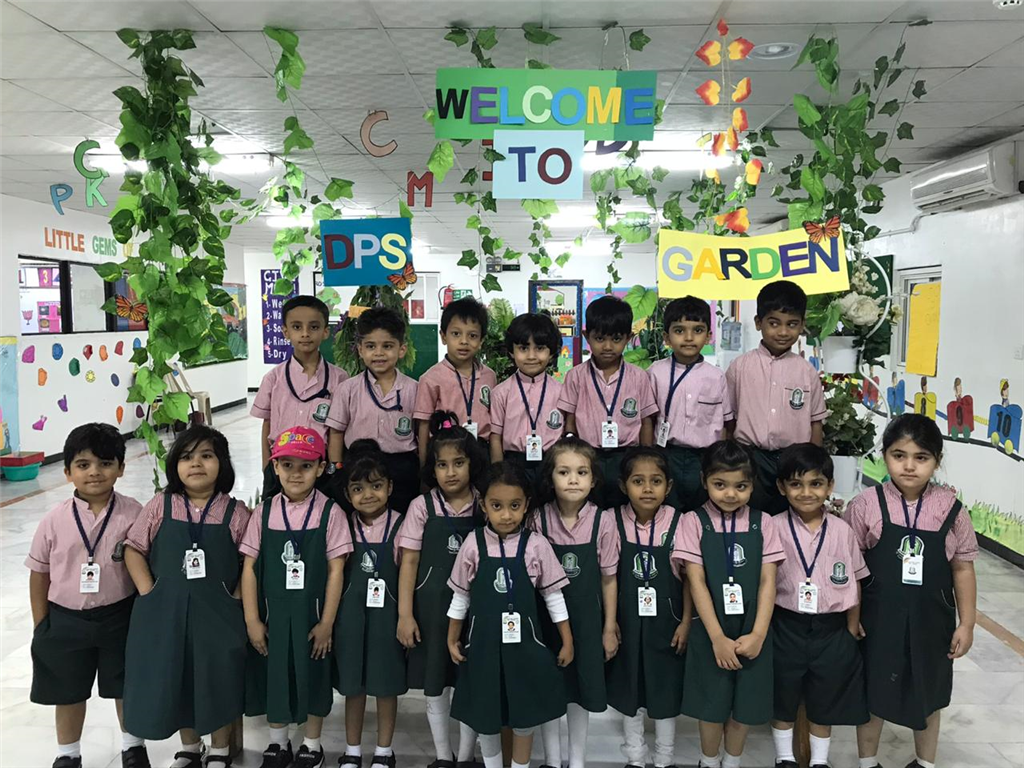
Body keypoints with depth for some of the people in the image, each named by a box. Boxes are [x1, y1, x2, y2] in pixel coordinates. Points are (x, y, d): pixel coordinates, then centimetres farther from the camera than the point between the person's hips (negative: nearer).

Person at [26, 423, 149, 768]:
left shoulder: (133, 513, -12)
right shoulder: (54, 520, -9)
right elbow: (39, 573, 2)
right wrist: (40, 625, 4)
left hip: (120, 617, -1)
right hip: (66, 619, 1)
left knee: (127, 686, 15)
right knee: (69, 691, 18)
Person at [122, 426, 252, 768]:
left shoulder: (236, 513, -7)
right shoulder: (160, 506, -2)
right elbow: (134, 549, 1)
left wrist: (234, 599, -9)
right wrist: (149, 594, -6)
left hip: (218, 614, -2)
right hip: (167, 612, 2)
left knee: (219, 682, 8)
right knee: (174, 679, 15)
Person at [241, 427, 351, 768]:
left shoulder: (329, 513, -10)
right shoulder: (265, 513, -3)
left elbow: (336, 570, -9)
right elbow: (250, 567, -1)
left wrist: (326, 622, -10)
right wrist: (252, 620, -4)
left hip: (311, 613, -2)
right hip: (272, 612, 2)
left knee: (312, 678, 12)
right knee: (273, 676, 15)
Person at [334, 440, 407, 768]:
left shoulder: (399, 525, -6)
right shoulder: (344, 526, -1)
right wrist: (330, 618, 0)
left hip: (387, 615, -1)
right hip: (351, 615, 2)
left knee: (386, 685, 10)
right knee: (353, 686, 13)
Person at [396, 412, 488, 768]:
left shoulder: (484, 507, -2)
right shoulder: (422, 507, -4)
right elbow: (409, 561, -4)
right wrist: (405, 614, -7)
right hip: (432, 607, 0)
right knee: (435, 686, 12)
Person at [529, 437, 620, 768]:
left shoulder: (603, 521, -12)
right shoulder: (538, 519, -11)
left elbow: (608, 579, -4)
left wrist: (609, 628, 0)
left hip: (585, 618, 0)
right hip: (545, 617, 1)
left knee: (581, 689, 13)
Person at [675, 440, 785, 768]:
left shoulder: (762, 522, 0)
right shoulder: (694, 521, -7)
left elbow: (768, 581, -3)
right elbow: (696, 582, -10)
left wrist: (757, 634, -12)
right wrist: (717, 637, -14)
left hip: (752, 632, 2)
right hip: (711, 632, -2)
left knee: (746, 705, 12)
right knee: (711, 704, 9)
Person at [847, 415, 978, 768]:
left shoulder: (950, 509, -8)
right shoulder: (867, 505, -13)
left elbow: (963, 568, 0)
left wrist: (966, 624, 2)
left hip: (930, 621, 2)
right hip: (878, 619, -2)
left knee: (928, 695, 21)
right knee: (872, 693, 15)